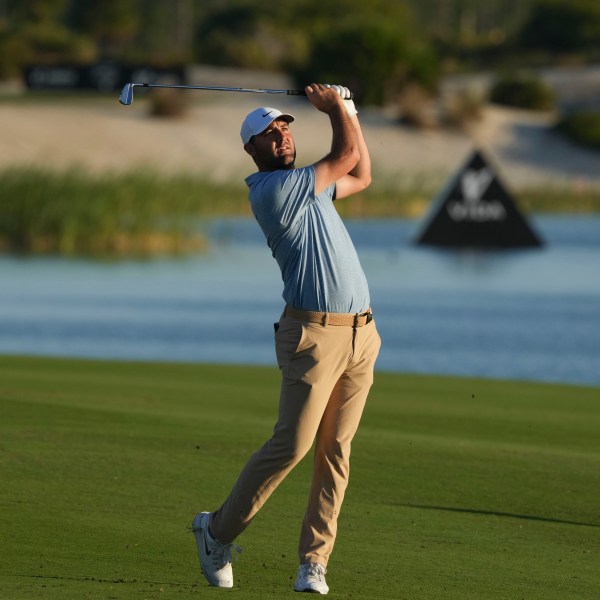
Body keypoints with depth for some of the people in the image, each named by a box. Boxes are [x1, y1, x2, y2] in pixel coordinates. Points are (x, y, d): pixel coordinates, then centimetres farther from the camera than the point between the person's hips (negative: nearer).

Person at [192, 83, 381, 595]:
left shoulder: (307, 186, 19)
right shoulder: (273, 188, -10)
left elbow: (361, 175, 35)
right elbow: (347, 156, -6)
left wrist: (348, 112, 26)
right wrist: (335, 108, 11)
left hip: (361, 335, 8)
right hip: (314, 335, -8)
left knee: (335, 453, 2)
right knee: (290, 446, -13)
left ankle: (314, 561, 3)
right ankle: (219, 532, 4)